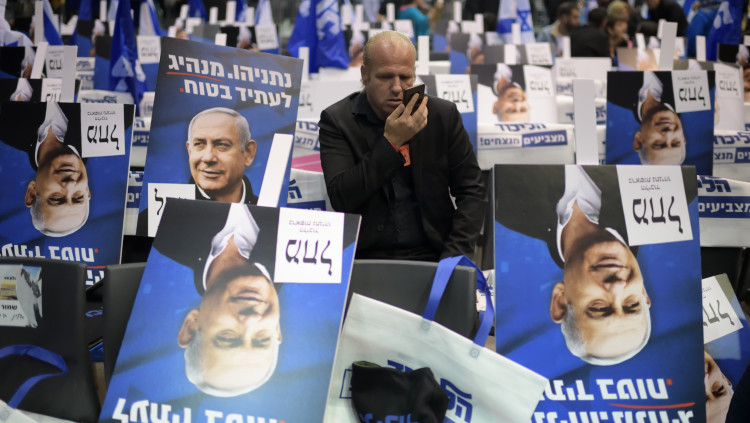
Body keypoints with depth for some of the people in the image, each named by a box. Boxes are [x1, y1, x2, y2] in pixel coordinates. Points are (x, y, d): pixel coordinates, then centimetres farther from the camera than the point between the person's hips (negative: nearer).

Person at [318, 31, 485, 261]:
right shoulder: (337, 120, 1)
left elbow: (471, 192, 8)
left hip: (431, 256, 2)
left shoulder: (443, 115, 7)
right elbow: (341, 199, -9)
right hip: (365, 258, -1)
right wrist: (391, 143, -15)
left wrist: (454, 257, -6)